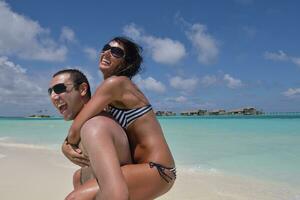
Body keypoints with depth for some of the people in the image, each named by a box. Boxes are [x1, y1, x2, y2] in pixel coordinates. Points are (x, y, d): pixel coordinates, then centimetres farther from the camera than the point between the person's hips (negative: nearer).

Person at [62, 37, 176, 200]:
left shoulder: (115, 82, -15)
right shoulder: (113, 97, 13)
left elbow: (75, 132, -17)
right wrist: (68, 145, 0)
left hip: (156, 169, -9)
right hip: (142, 165, 10)